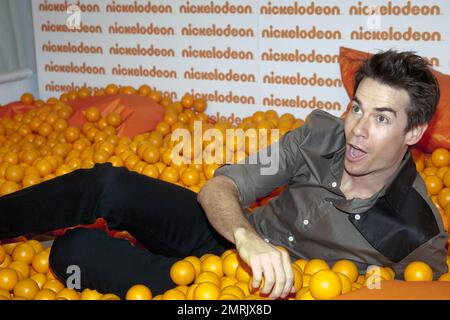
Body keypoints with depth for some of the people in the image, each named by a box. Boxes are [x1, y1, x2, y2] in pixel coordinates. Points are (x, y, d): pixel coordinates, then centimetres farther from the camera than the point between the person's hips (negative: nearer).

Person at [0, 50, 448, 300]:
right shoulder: (322, 135, -13)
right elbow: (218, 188, -16)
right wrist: (248, 237, -38)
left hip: (253, 293, -3)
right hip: (228, 233, 3)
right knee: (110, 187, -21)